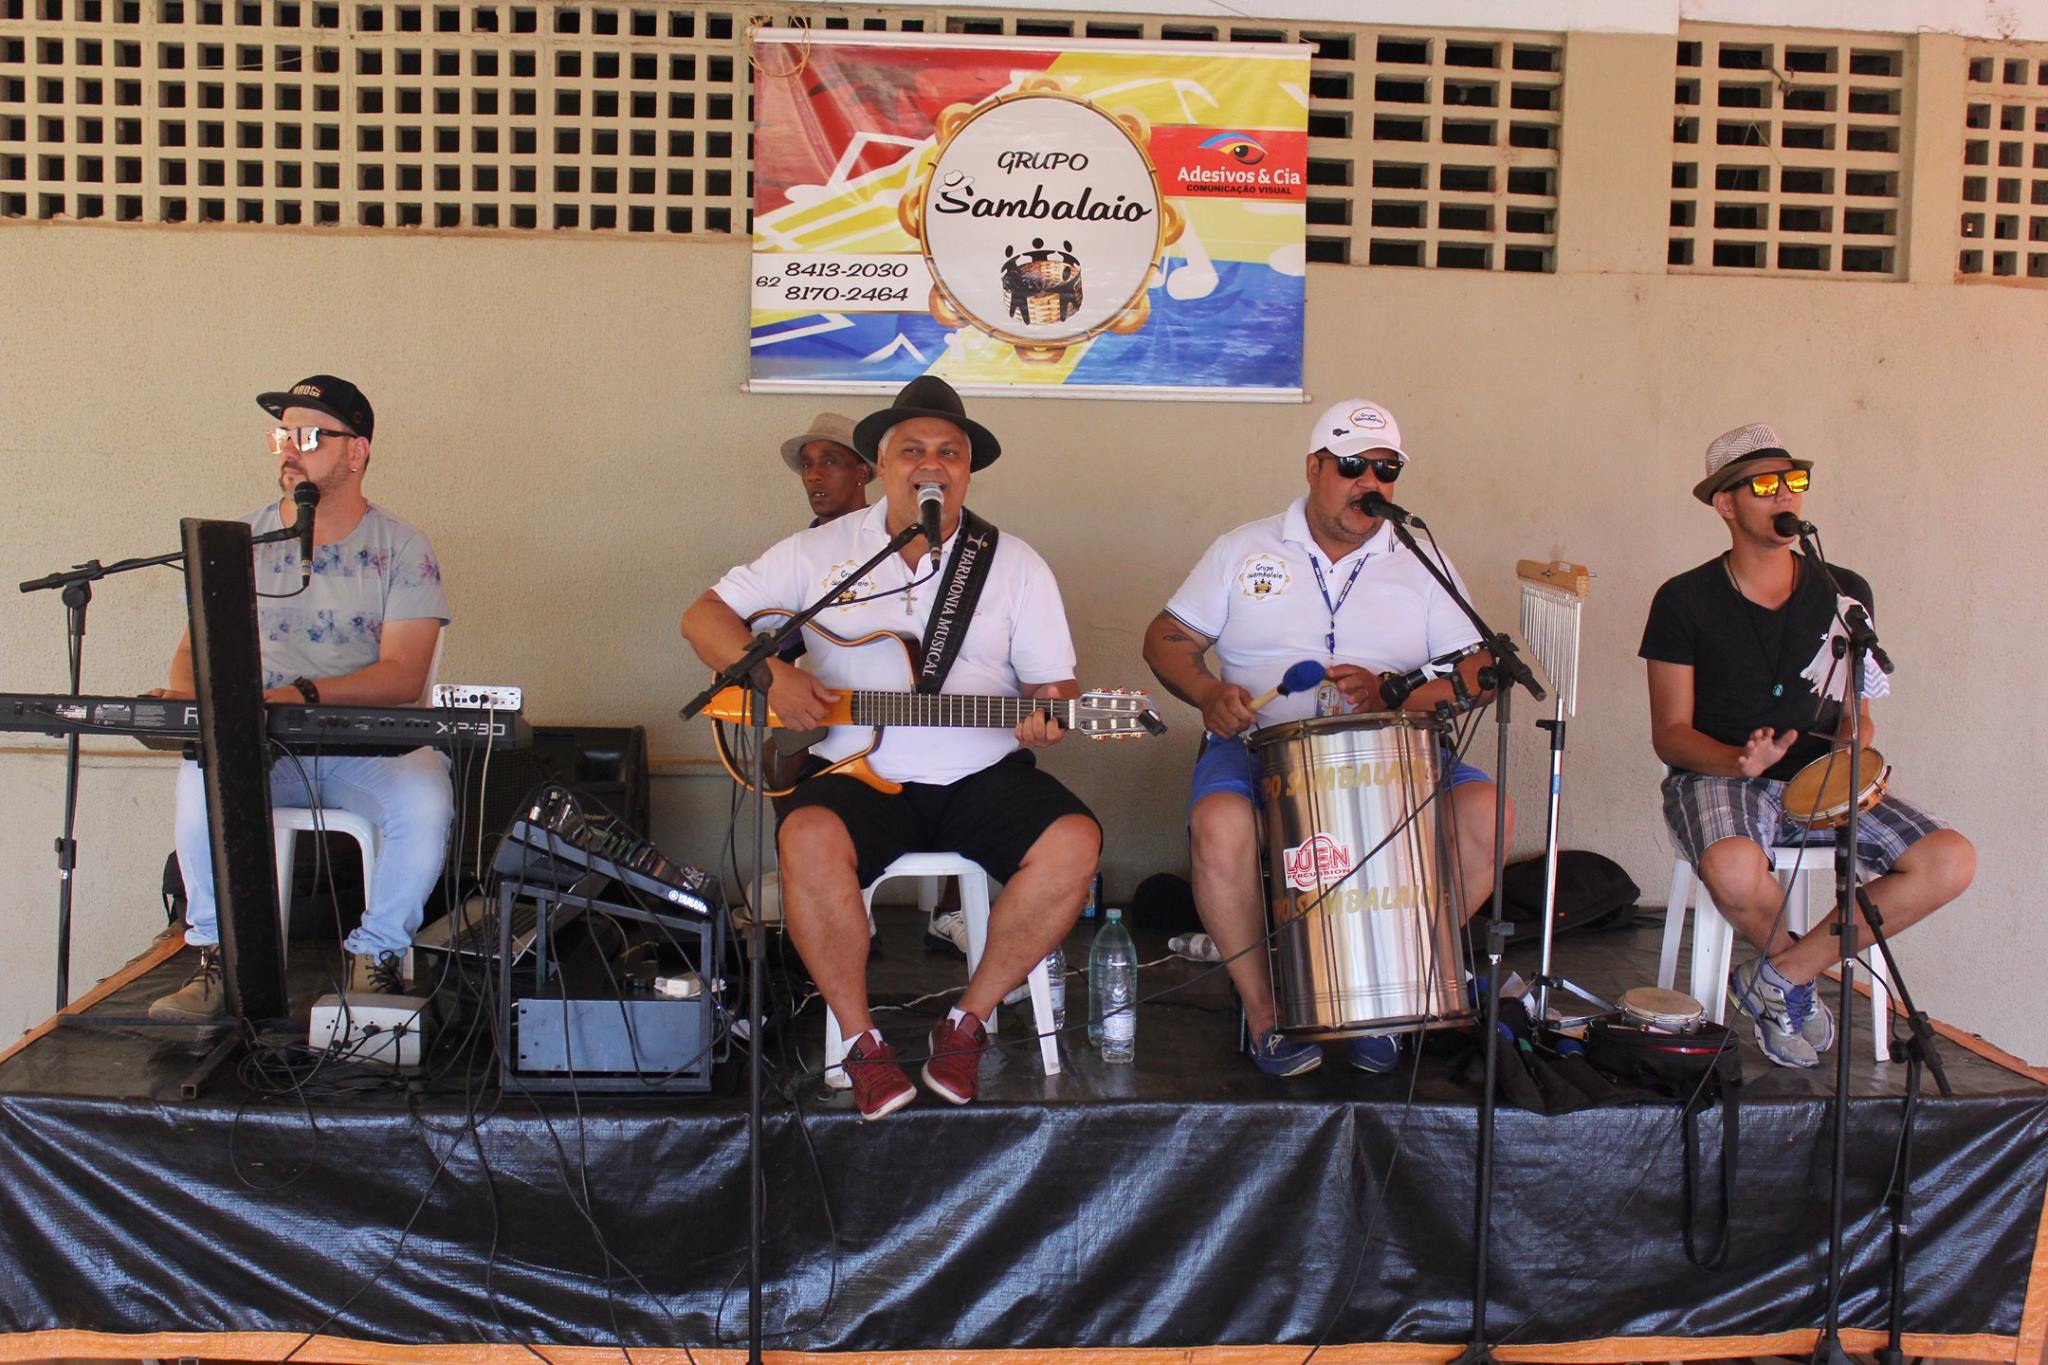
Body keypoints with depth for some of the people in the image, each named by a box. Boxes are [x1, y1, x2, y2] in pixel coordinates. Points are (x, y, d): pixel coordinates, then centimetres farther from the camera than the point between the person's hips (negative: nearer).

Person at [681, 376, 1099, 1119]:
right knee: (809, 840, -33)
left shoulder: (1014, 564, 7)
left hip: (981, 774, 2)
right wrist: (772, 675, -12)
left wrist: (1045, 717, -19)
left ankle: (969, 1021, -5)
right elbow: (704, 617, 6)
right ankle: (860, 1040, -14)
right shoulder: (823, 550, 6)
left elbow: (1054, 683, 6)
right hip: (857, 771, -1)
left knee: (1074, 842, -25)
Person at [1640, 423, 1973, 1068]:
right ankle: (1799, 978, -2)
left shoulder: (1845, 595, 10)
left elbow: (1854, 714, 16)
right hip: (1718, 776, -4)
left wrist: (1853, 762, -8)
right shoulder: (1685, 600, -1)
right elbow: (1670, 734, -3)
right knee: (1735, 871, -38)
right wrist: (1743, 761, -24)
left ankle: (1778, 979, -9)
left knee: (1950, 862, -20)